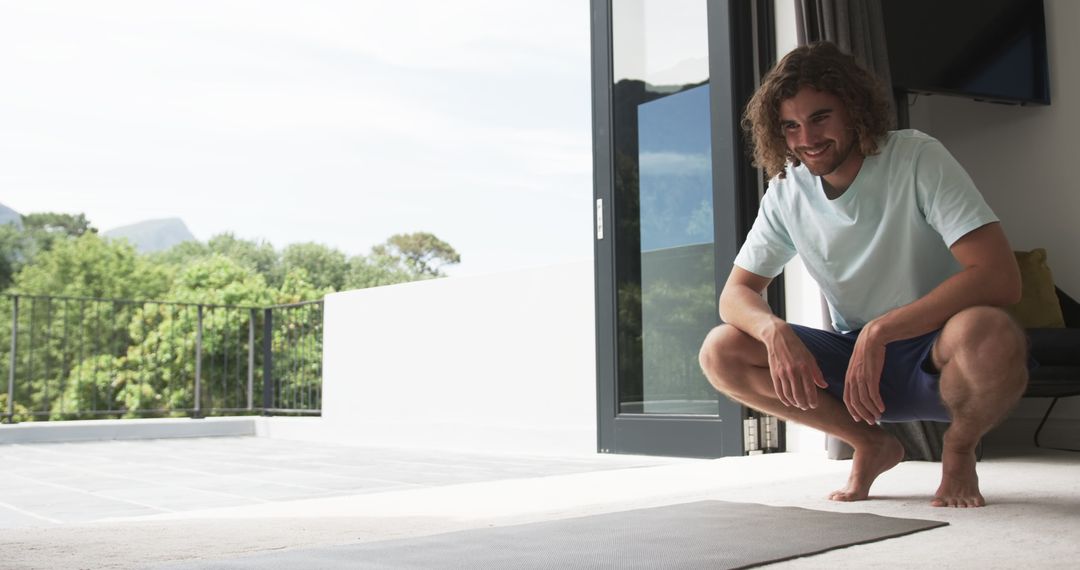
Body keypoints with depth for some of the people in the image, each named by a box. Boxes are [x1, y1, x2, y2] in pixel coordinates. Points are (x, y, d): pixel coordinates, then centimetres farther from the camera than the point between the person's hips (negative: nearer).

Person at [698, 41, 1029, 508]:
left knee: (990, 337, -39)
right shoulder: (786, 191, -2)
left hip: (936, 352, -4)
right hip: (857, 361, 4)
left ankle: (959, 450, -2)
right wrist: (774, 331, -27)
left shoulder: (918, 159, -16)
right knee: (720, 353, -16)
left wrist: (881, 330, -32)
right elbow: (736, 292, -4)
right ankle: (871, 445, 4)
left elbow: (1000, 277, -25)